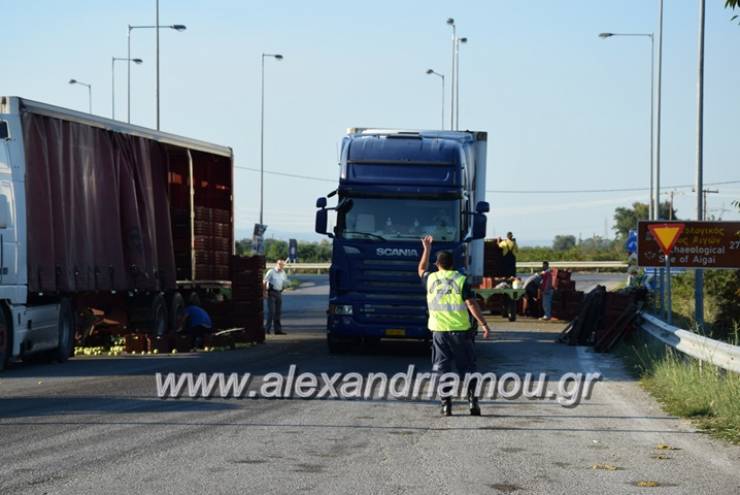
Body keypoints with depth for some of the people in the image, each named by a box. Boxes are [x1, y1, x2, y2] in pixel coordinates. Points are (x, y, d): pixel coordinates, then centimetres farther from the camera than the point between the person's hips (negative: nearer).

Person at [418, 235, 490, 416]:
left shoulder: (430, 279, 3)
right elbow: (471, 304, -11)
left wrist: (427, 249, 36)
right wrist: (483, 324, -8)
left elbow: (421, 269, 27)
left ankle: (446, 405, 2)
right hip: (460, 329, -2)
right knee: (467, 367, 6)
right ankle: (473, 402, 1)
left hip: (439, 331, 2)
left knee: (441, 368, 6)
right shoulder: (461, 280, -6)